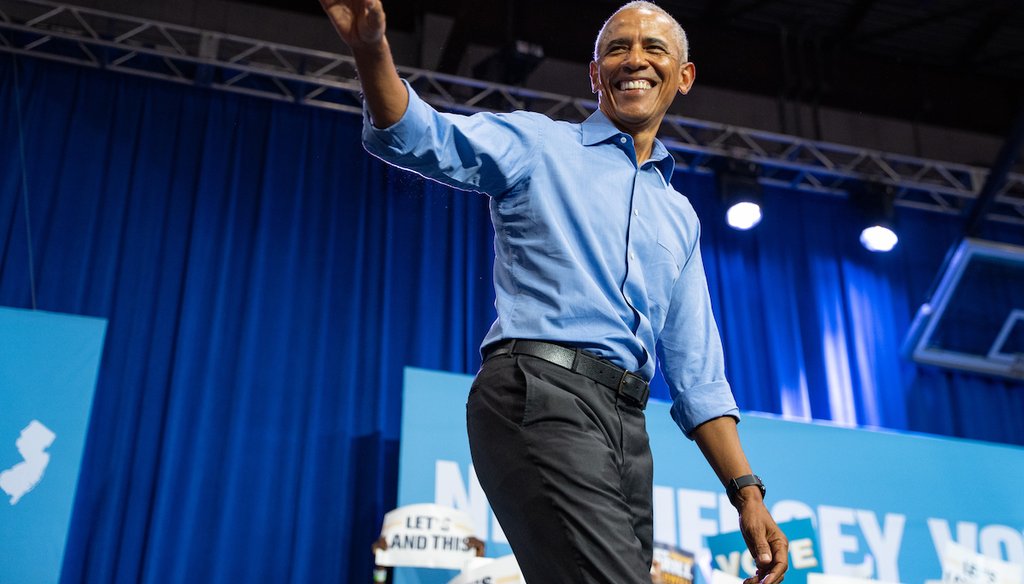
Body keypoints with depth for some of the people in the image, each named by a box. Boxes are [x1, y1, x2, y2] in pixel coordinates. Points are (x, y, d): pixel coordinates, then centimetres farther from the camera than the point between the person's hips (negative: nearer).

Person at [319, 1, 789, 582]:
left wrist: (747, 491, 13)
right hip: (540, 395, -6)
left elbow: (697, 374, 22)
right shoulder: (540, 144, 10)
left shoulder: (680, 216, 24)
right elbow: (423, 138, -9)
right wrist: (371, 47, -29)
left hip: (627, 424, 7)